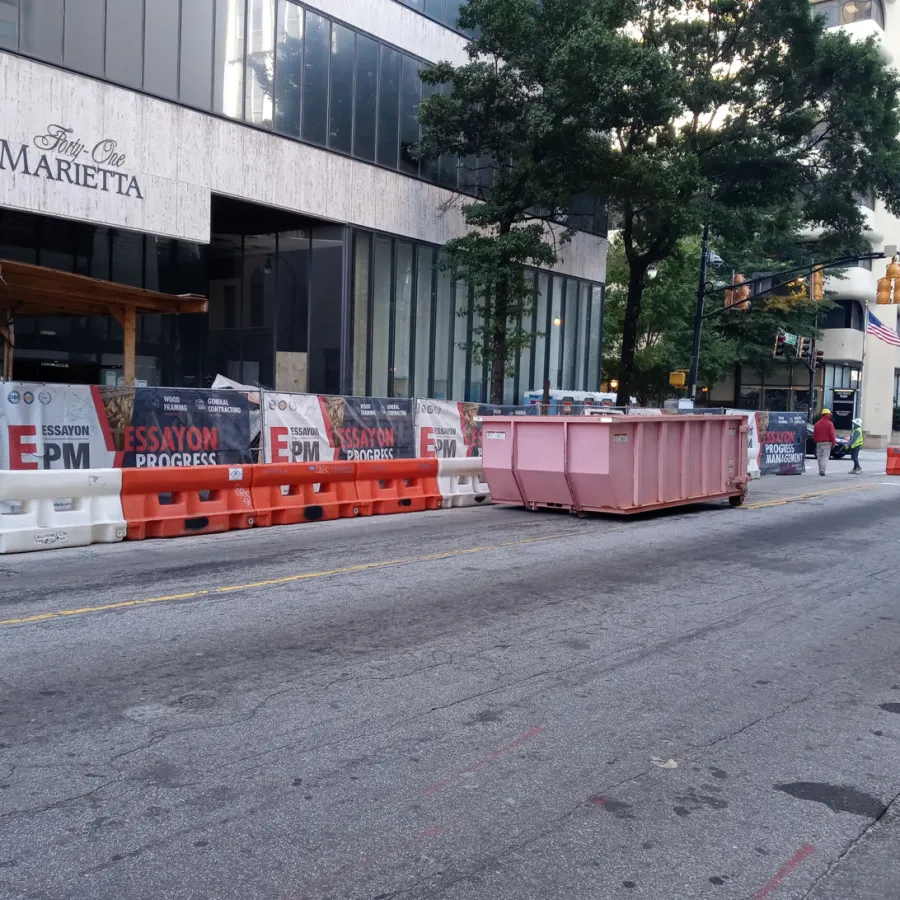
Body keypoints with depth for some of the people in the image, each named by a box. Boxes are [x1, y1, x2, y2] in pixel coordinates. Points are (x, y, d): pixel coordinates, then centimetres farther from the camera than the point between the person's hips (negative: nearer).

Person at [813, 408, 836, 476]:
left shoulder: (817, 424, 8)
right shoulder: (830, 424, -8)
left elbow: (814, 435, 11)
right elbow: (832, 434, -11)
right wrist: (833, 443, -3)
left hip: (819, 442, 5)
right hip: (827, 443, -5)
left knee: (819, 457, 11)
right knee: (825, 456, -5)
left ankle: (820, 471, 13)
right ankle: (822, 471, -16)